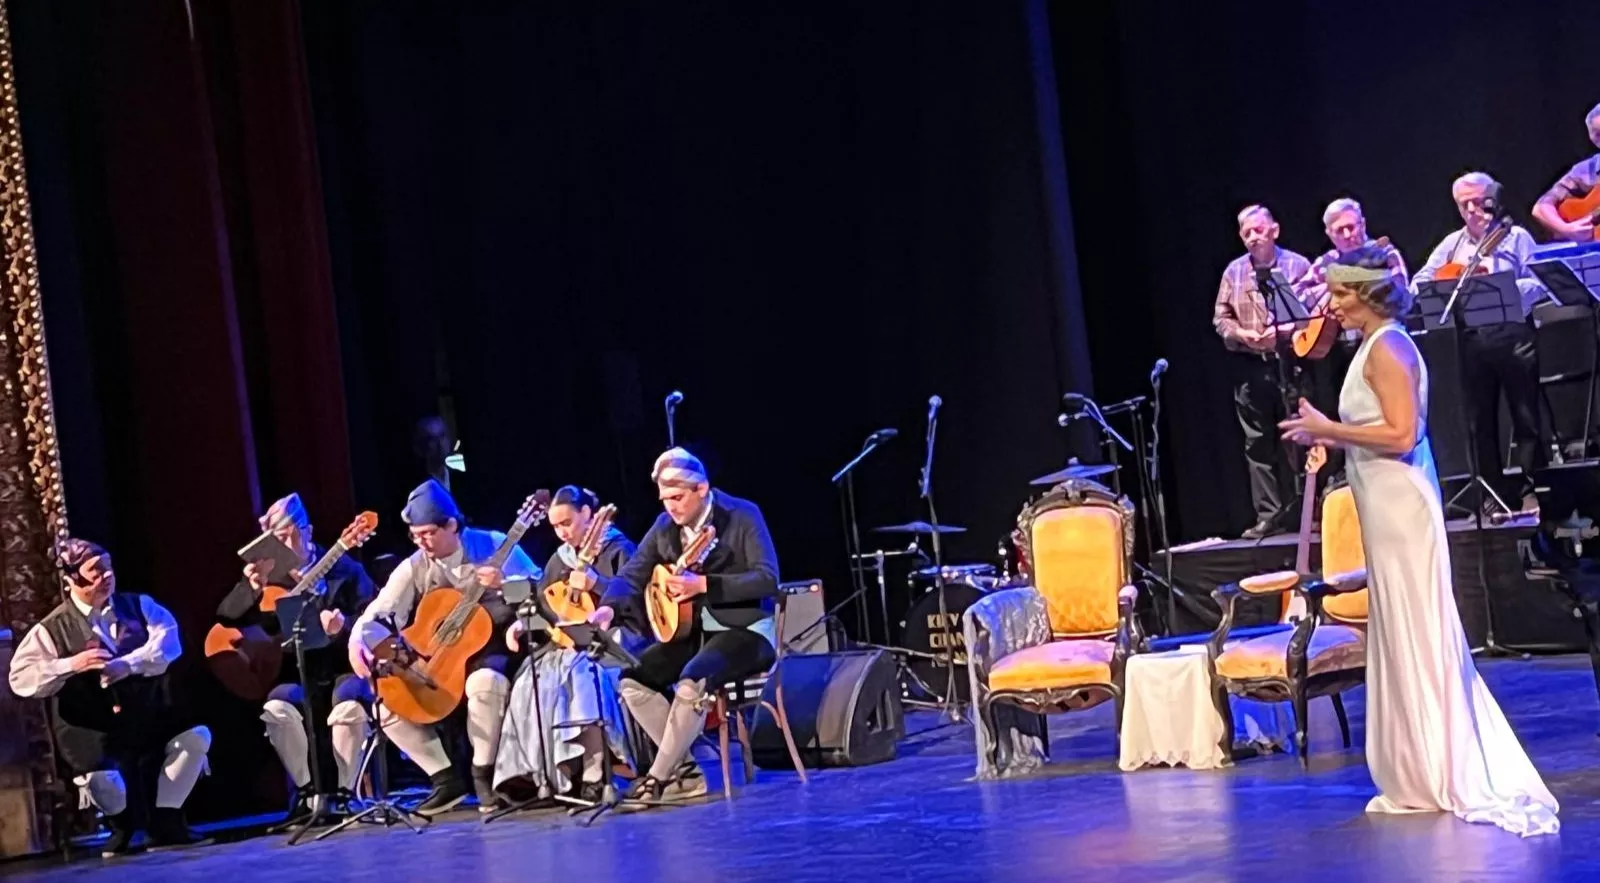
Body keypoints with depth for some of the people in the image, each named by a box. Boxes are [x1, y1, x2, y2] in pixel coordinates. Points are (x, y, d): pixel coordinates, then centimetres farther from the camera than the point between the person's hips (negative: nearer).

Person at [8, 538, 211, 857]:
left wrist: (127, 665, -21)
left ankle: (164, 817, 3)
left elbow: (168, 642, -7)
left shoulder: (138, 605, 8)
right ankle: (122, 822, 12)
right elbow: (20, 679, -7)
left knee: (197, 736, -19)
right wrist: (72, 665, -19)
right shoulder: (53, 629, 0)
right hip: (93, 729, -3)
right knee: (102, 783, -28)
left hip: (149, 714, 3)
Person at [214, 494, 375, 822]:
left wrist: (345, 624, -27)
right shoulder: (269, 578, 9)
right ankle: (309, 791, -12)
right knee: (276, 709, -30)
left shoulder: (344, 569, 3)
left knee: (350, 704, -35)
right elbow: (226, 620, 2)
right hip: (298, 676, 3)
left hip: (343, 667, -2)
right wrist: (252, 586, -14)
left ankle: (343, 792, -16)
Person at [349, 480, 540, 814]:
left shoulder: (493, 546, -6)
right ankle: (447, 778, -3)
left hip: (490, 649, -5)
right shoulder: (414, 568, 1)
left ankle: (484, 775, -18)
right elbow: (376, 613, -4)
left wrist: (504, 583, -25)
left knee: (485, 683, -39)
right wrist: (357, 641, -24)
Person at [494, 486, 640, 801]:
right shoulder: (559, 560, 20)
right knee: (532, 683, -23)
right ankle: (552, 775, -21)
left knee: (584, 676, -37)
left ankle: (595, 777, -35)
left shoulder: (618, 549, 1)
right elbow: (541, 604, 18)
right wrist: (522, 623, -3)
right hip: (566, 643, 6)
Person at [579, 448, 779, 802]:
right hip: (693, 630, 7)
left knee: (692, 681, -32)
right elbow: (632, 574, 3)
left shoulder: (742, 516, -12)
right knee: (632, 677, -10)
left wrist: (703, 584, -29)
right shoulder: (665, 526, 6)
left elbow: (768, 580, -21)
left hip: (746, 629, -7)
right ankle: (685, 772, -5)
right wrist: (608, 607, -19)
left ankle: (658, 778, -18)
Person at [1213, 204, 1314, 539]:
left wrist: (1282, 332, -16)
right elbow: (1221, 317, 10)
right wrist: (1242, 335, -9)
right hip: (1249, 365, 3)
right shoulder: (1234, 272, 9)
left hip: (1289, 360, -3)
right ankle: (1269, 515, 6)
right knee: (1258, 443, 3)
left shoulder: (1297, 265, 1)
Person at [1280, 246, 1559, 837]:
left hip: (1400, 508, -10)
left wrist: (1328, 428, -16)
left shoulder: (1387, 347, -14)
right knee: (1407, 638, 13)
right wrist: (1327, 438, 16)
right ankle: (1427, 777, 20)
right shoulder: (1377, 345, 15)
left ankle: (1444, 778, 4)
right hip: (1388, 509, 10)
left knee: (1416, 635, -4)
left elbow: (1401, 435, -21)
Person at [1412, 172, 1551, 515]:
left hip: (1514, 333, -4)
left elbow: (1539, 283, -5)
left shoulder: (1516, 237, 4)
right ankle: (1496, 493, 11)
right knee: (1481, 419, 4)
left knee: (1526, 415, -2)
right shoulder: (1452, 244, 15)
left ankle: (1530, 487, 3)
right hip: (1472, 338, 4)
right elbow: (1420, 282, 11)